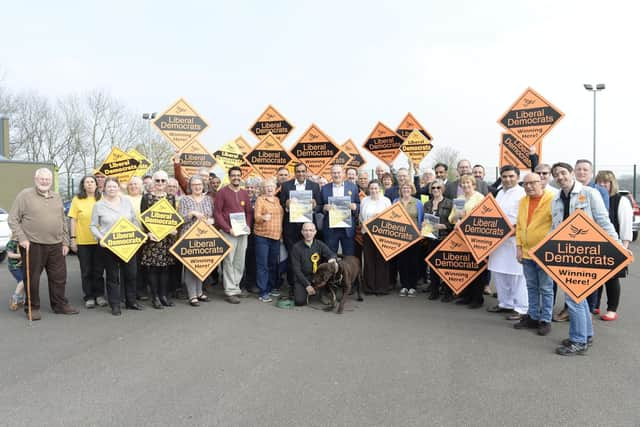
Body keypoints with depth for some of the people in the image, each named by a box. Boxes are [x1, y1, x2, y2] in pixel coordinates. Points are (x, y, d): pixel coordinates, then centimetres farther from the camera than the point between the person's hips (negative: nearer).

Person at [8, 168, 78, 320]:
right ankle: (33, 308, 17)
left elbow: (63, 221, 17)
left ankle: (60, 305, 22)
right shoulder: (25, 195, -2)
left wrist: (65, 242, 12)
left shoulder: (56, 197, 14)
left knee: (59, 277, 10)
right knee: (32, 278, 4)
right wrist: (22, 238, -11)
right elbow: (13, 219, -3)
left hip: (56, 245, 5)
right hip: (32, 245, -5)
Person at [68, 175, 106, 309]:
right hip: (83, 241, -1)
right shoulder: (77, 200, 1)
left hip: (99, 241, 1)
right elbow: (73, 220, 2)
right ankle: (89, 297, 16)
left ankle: (99, 295, 19)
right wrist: (72, 238, -4)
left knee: (98, 269, 8)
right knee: (86, 271, 7)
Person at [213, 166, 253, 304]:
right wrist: (228, 229, -13)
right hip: (228, 232, -5)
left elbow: (249, 212, 17)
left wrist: (248, 226, 0)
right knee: (229, 262, -5)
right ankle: (230, 292, 1)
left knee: (240, 262, 8)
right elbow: (217, 213, -6)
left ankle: (236, 287, 19)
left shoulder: (244, 193, 13)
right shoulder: (222, 192, -2)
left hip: (243, 233, 5)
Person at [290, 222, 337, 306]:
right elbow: (296, 269, -8)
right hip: (302, 278, -3)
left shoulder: (320, 244, 4)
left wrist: (332, 258, -39)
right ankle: (297, 290, 11)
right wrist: (307, 285, -16)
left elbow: (331, 254, -13)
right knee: (299, 301, -25)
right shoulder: (296, 247, -5)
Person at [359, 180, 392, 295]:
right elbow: (361, 216, 11)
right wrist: (364, 224, -6)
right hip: (368, 233, 2)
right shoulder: (364, 201, 11)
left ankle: (382, 286, 8)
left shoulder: (386, 200, 5)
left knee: (382, 260, 0)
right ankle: (369, 286, 11)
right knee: (369, 260, 2)